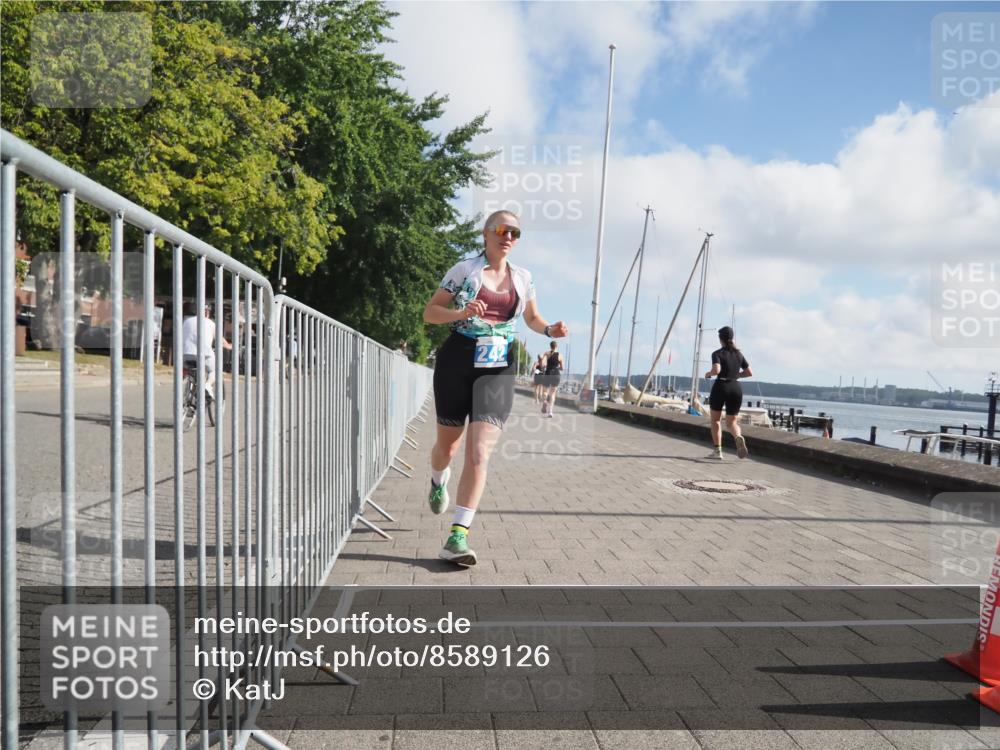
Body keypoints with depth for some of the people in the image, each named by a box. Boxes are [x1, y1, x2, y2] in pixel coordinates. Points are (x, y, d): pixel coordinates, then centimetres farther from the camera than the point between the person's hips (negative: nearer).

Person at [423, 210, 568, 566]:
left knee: (479, 454, -13)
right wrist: (462, 313, -18)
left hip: (498, 369, 1)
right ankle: (438, 481, 51)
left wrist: (549, 330, 2)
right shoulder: (464, 269, 0)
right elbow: (429, 312, 1)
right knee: (448, 443, 13)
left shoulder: (523, 277, 9)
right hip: (457, 362, -1)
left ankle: (457, 537, -10)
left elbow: (532, 317, 24)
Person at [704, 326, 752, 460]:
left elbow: (716, 370, -21)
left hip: (720, 387, -4)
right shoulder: (739, 354, 10)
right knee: (731, 422, 10)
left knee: (716, 419, 14)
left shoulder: (717, 353, -5)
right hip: (736, 388, 4)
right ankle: (739, 437, -25)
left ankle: (717, 451, 9)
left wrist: (708, 374, -1)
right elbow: (750, 373, 12)